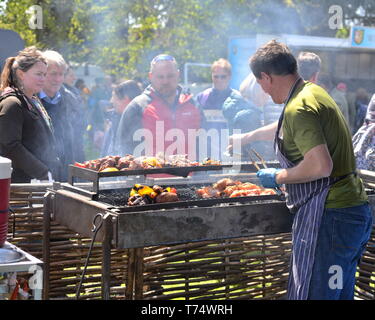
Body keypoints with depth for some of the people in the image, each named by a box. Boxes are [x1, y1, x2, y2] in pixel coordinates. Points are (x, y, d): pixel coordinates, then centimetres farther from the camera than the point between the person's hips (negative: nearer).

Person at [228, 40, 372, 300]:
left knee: (310, 294, -4)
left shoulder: (298, 107, -17)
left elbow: (321, 165, -28)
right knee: (341, 293, 19)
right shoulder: (315, 92, 14)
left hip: (328, 217, -10)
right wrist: (245, 138, 48)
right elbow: (282, 129, 35)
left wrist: (278, 177, -11)